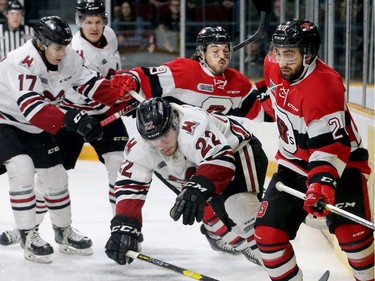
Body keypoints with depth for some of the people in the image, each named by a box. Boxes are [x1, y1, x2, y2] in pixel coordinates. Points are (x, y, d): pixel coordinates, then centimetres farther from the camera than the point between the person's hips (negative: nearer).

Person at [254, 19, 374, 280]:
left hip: (341, 164, -6)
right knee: (268, 233, -4)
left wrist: (322, 183, -46)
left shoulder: (323, 86, -30)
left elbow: (331, 146, -35)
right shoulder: (274, 66, -7)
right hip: (294, 164, 7)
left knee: (351, 232, -22)